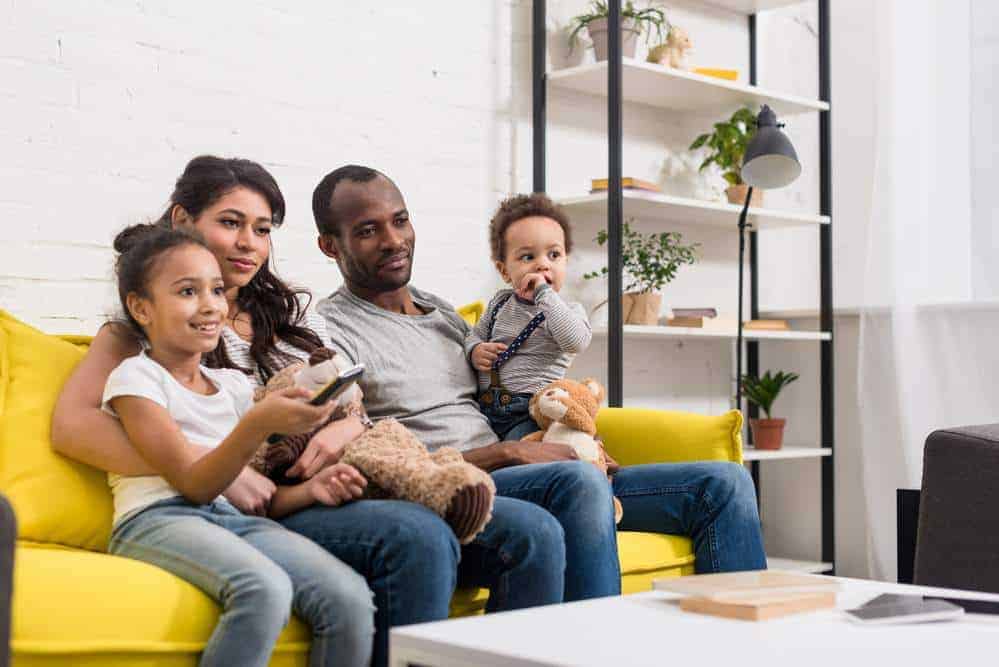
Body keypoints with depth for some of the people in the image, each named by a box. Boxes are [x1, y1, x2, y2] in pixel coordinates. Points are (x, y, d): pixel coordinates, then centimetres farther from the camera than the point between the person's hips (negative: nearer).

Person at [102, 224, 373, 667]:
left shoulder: (234, 385, 22)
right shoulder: (135, 377, 3)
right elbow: (194, 487, -8)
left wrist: (308, 489, -1)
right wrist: (259, 423, -22)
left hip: (238, 519, 6)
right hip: (158, 520, -5)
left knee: (350, 597, -22)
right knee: (266, 589, -37)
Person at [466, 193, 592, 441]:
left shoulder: (569, 310, -1)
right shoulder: (501, 302, 15)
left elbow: (576, 342, -23)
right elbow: (475, 334, 28)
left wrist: (545, 294, -21)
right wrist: (475, 351, 3)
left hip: (530, 411, -5)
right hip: (484, 407, 5)